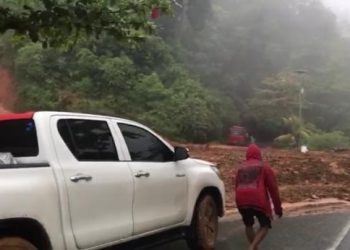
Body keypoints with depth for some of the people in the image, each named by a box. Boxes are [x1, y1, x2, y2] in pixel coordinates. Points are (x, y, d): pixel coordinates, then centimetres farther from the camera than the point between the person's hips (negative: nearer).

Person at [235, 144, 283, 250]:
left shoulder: (241, 168, 21)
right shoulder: (264, 166, 10)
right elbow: (273, 188, 6)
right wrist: (278, 207, 10)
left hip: (242, 201, 4)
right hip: (259, 201, -3)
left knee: (248, 225, 24)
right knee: (265, 226, 11)